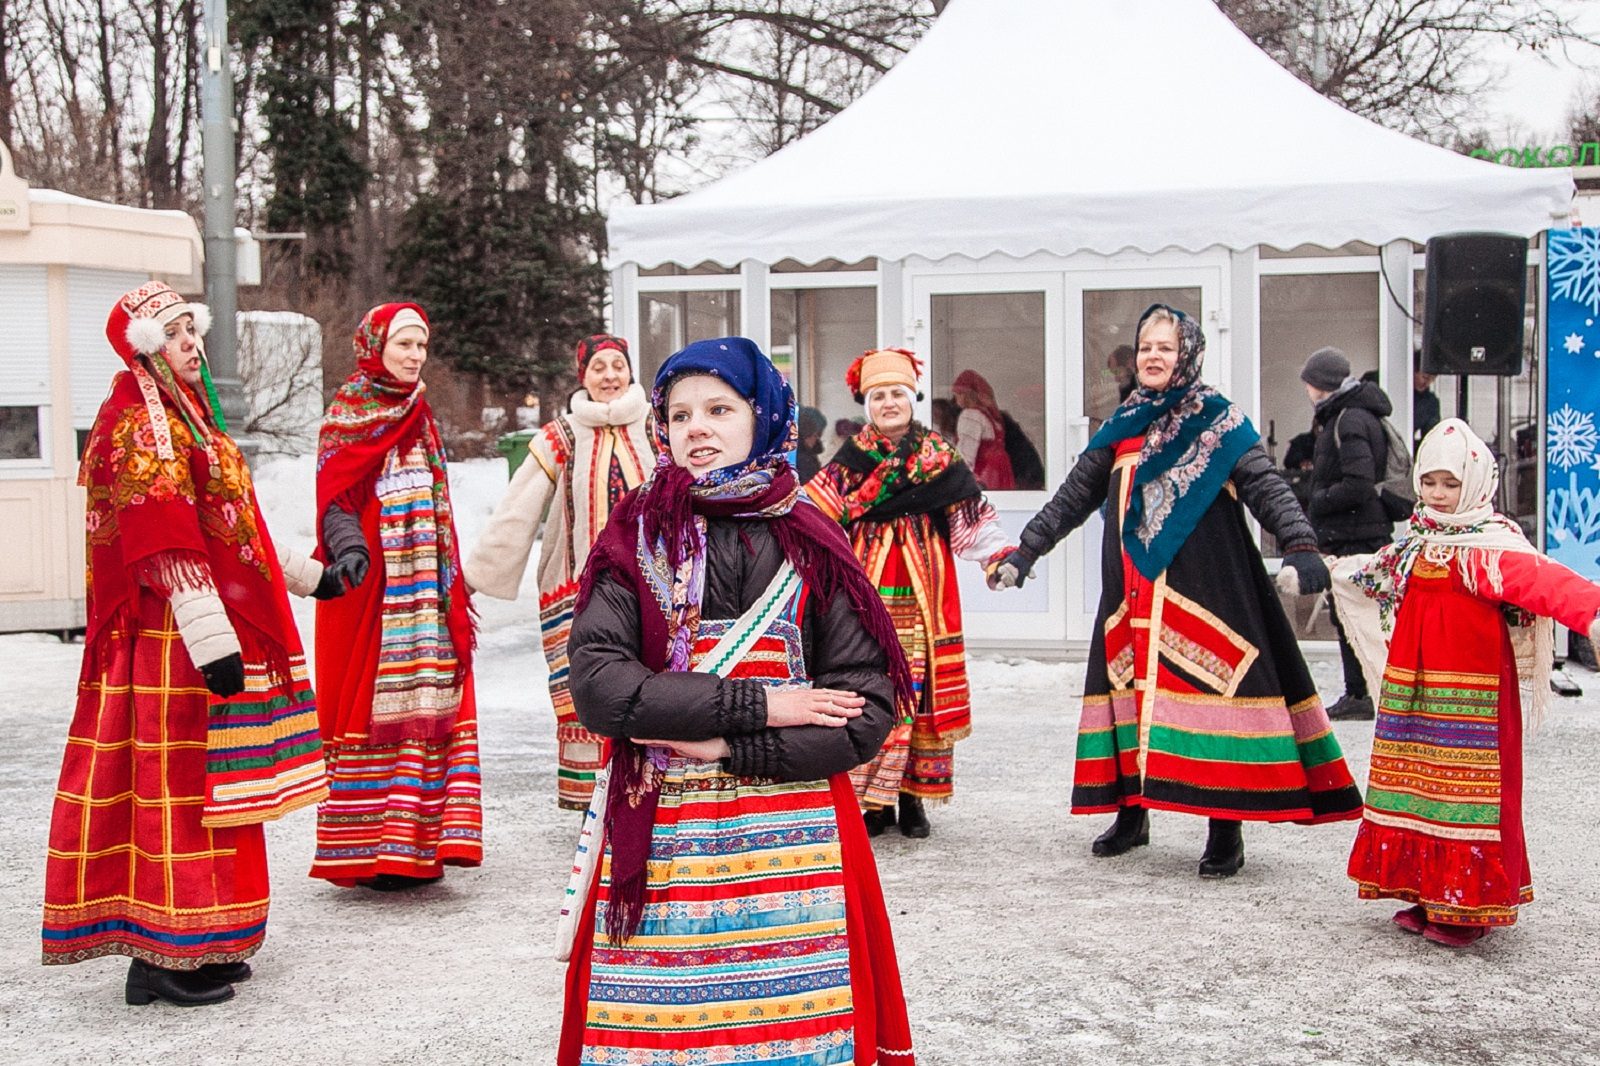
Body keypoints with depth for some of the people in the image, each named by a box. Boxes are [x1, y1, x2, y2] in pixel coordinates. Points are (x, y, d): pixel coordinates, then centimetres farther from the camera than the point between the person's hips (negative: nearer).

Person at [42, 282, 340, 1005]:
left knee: (209, 783, 13)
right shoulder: (139, 422, -11)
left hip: (221, 634, 10)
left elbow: (225, 525, 27)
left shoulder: (187, 414, 20)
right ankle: (164, 955, -1)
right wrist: (210, 639, -26)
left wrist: (309, 576, 32)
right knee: (176, 781, -7)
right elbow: (166, 546, -20)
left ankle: (200, 944, 21)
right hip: (173, 644, -10)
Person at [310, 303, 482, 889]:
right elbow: (333, 499, -11)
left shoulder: (417, 414, 18)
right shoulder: (347, 416, -2)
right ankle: (368, 848, -2)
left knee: (425, 704, 2)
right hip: (372, 588, -6)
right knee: (374, 705, -7)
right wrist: (347, 544, -30)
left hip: (422, 592, 6)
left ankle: (415, 843, 8)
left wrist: (451, 583, 20)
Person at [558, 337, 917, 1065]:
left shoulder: (811, 543, 3)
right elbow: (596, 683, -10)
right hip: (657, 842, 0)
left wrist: (727, 749, -11)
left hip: (794, 843, 0)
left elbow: (869, 712, -3)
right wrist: (754, 705, -13)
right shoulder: (634, 537, 5)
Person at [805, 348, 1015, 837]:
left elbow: (969, 516, 1)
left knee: (924, 685, -1)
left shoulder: (939, 456, 8)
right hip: (868, 586, 0)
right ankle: (873, 799, 2)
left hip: (923, 586, 0)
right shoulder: (852, 458, 9)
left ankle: (914, 796, 8)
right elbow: (814, 513, 3)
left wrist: (1000, 553, -13)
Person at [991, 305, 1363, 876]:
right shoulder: (1123, 427, 14)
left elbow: (1265, 486, -9)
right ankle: (1131, 813, 18)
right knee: (1129, 683, 4)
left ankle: (1226, 829, -1)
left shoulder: (1219, 422, 1)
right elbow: (1073, 496, 17)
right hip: (1133, 593, 4)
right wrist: (1026, 551, 13)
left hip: (1204, 587, -4)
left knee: (1213, 684, -8)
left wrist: (1299, 545, -25)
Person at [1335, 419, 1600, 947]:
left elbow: (1542, 581, -28)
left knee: (1465, 786, -4)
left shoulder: (1492, 545, -11)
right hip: (1412, 685, 7)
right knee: (1418, 784, 10)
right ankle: (1430, 896, 21)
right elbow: (1372, 576, 32)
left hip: (1469, 690, -7)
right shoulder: (1417, 542, 13)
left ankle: (1469, 908, 5)